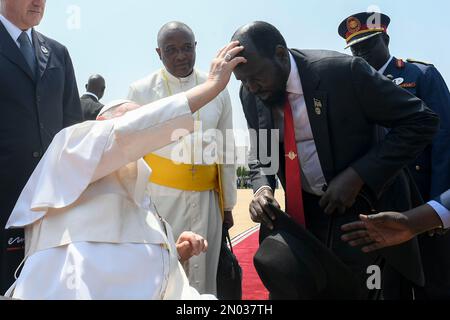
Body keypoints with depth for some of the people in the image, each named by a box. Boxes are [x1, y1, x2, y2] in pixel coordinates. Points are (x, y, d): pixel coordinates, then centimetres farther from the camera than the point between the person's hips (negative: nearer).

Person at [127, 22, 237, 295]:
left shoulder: (217, 91, 3)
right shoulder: (141, 91, -2)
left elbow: (226, 152, 9)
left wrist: (228, 205, 11)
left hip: (205, 200, 2)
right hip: (159, 197, -2)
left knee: (203, 276, 10)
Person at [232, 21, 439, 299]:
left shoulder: (344, 71, -23)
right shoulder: (251, 94, -6)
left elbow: (421, 121, -18)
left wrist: (358, 176, -25)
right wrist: (262, 187, -16)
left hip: (364, 208, -5)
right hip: (304, 211, 5)